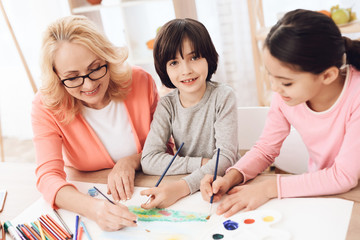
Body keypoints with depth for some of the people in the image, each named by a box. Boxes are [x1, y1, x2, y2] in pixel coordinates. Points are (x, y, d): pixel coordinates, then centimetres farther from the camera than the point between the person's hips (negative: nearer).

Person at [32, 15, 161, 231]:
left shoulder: (140, 81, -10)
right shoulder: (47, 106, -12)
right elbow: (48, 176, -21)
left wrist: (132, 161, -19)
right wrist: (92, 207, -40)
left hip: (147, 193, 1)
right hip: (87, 195, 0)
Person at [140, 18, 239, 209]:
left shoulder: (223, 97, -10)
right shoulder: (167, 105, -2)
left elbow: (226, 157, -17)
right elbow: (149, 160, -9)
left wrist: (183, 187, -32)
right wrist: (201, 163, -19)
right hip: (182, 185, 0)